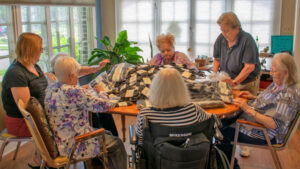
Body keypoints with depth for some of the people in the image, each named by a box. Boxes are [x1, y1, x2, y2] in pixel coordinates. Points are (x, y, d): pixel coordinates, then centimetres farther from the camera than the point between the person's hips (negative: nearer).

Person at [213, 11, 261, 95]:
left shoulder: (247, 40, -18)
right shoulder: (221, 38, -1)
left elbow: (249, 67, -23)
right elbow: (217, 59, 11)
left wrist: (234, 82, -27)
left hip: (247, 84, -4)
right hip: (228, 81, 4)